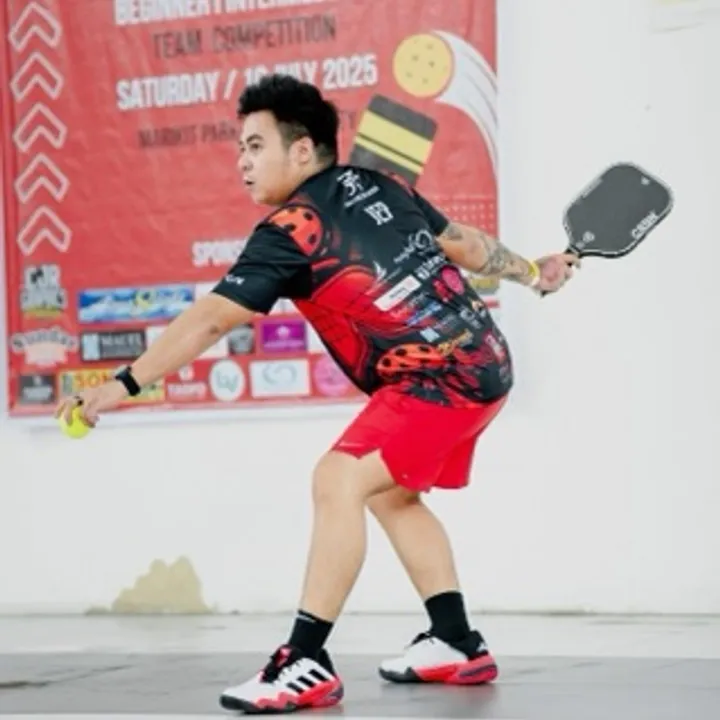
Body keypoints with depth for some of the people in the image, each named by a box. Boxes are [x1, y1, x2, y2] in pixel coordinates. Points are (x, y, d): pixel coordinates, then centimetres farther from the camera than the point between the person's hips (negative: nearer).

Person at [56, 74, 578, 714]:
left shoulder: (290, 229, -12)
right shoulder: (378, 185, 11)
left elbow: (209, 321, -16)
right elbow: (465, 242, 20)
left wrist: (124, 385, -15)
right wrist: (532, 273, 37)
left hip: (441, 375, -10)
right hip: (483, 360, 10)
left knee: (339, 481, -18)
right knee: (392, 492, 22)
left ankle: (306, 664, -22)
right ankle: (457, 644, 24)